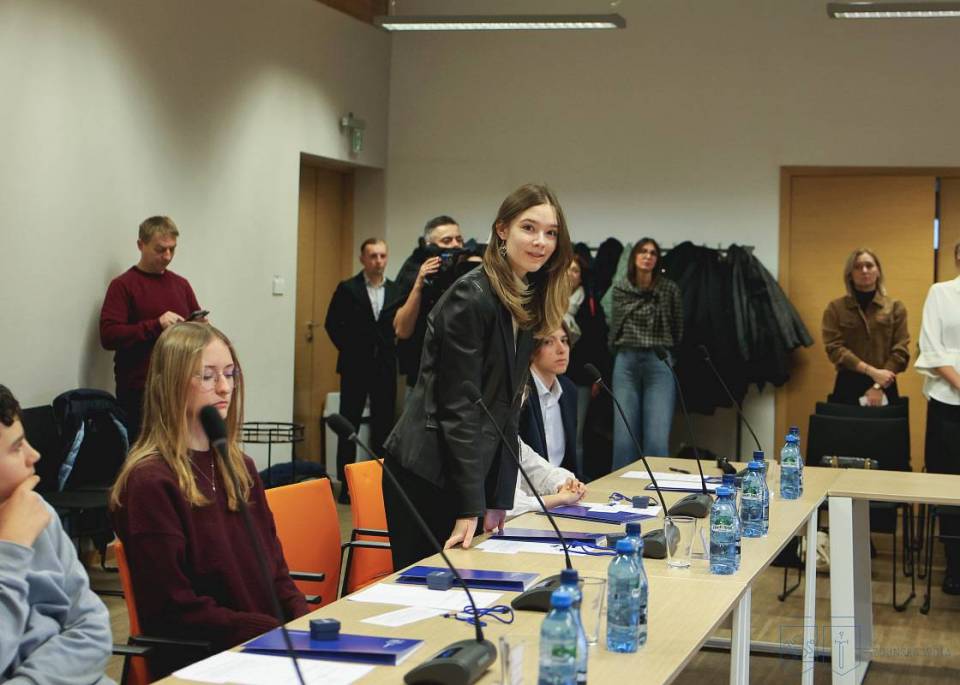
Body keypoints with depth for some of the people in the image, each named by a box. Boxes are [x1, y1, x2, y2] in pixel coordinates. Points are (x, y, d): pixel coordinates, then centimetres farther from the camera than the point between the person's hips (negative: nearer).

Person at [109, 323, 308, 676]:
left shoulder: (238, 466, 14)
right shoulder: (150, 481, -8)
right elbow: (175, 609, -11)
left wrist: (305, 623, -2)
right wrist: (279, 632, -15)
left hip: (271, 640, 7)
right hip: (197, 659, -7)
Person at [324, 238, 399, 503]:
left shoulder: (396, 290, 6)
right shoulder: (347, 289, -1)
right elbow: (332, 324, 2)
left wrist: (394, 351, -1)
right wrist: (350, 350, -1)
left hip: (385, 368, 2)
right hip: (355, 368, -2)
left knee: (383, 426, 5)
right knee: (349, 425, 2)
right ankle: (346, 484, 7)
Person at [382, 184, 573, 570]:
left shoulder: (527, 304, 9)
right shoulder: (472, 298, -17)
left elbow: (506, 407, 10)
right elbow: (458, 406, -19)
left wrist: (500, 502, 5)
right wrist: (470, 508, -20)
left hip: (475, 470, 8)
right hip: (427, 476, -8)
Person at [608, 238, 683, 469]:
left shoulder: (669, 289, 1)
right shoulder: (620, 289, 7)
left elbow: (677, 329, 11)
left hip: (659, 363, -2)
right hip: (626, 362, 2)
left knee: (657, 438, -8)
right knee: (624, 436, 2)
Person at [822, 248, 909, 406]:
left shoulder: (895, 307, 8)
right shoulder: (835, 308, 5)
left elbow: (901, 351, 0)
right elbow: (834, 348, -5)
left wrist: (878, 386, -11)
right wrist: (872, 371, -15)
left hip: (884, 388, 1)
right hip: (848, 387, -1)